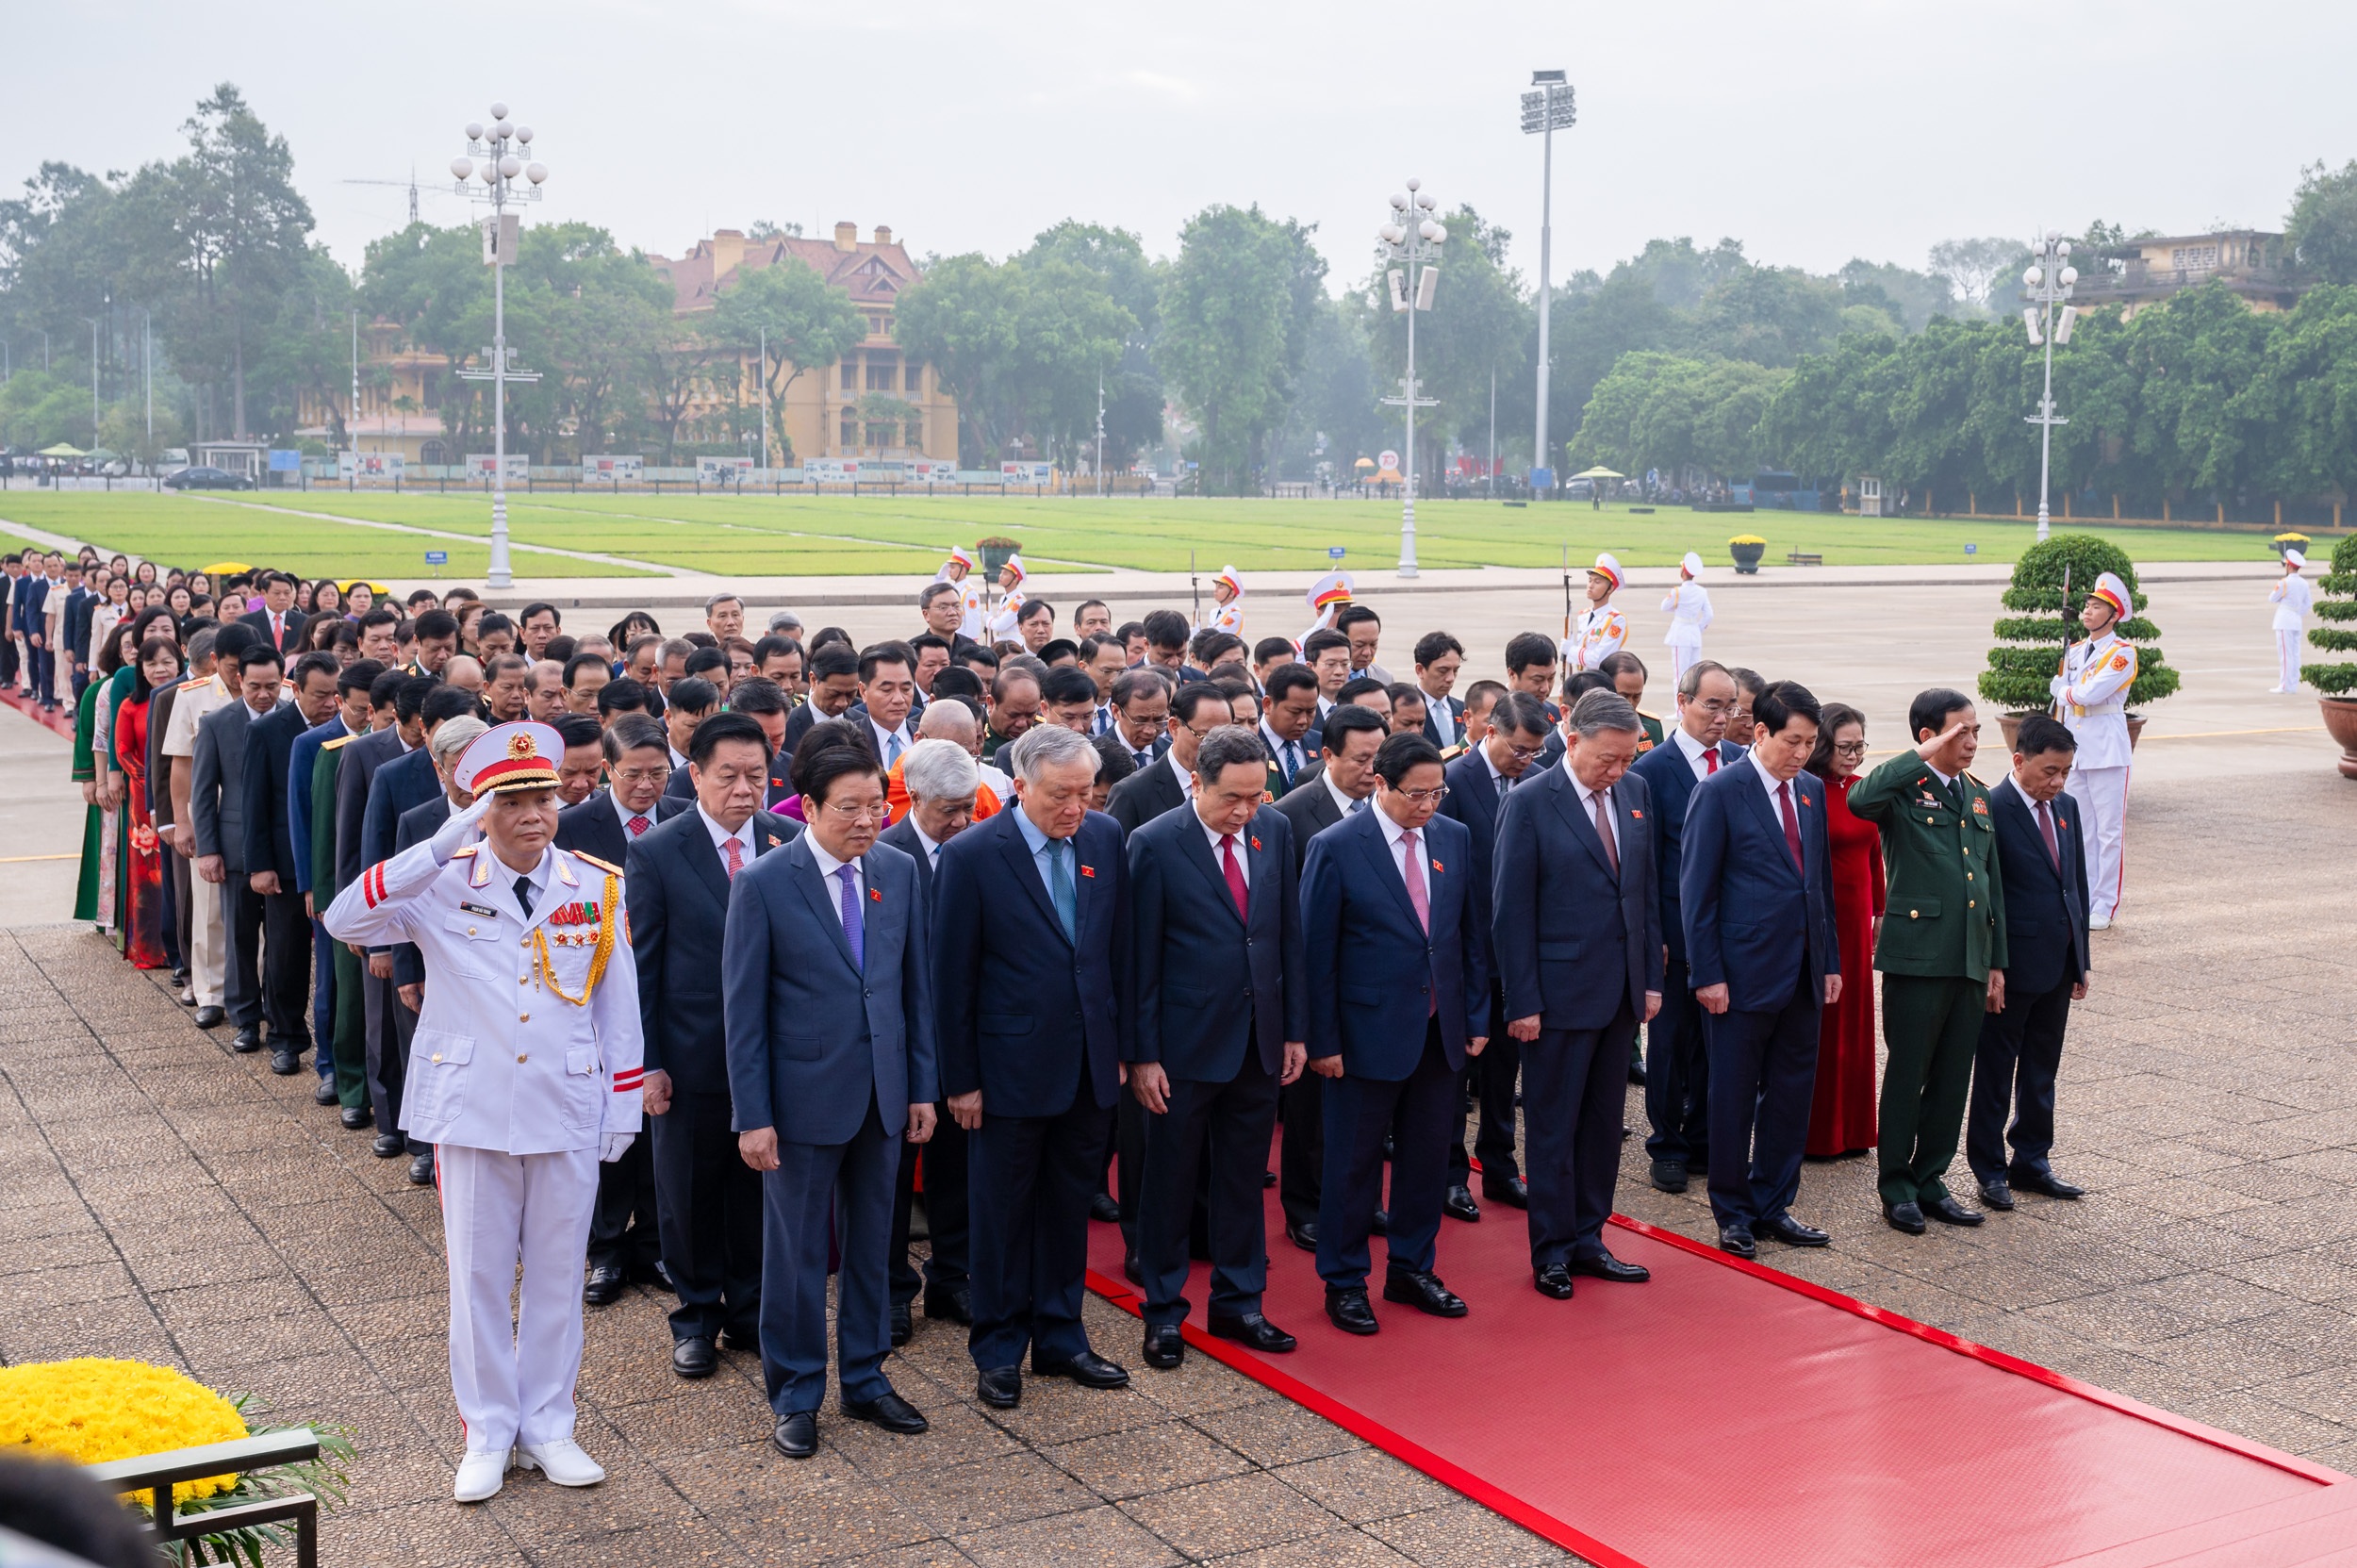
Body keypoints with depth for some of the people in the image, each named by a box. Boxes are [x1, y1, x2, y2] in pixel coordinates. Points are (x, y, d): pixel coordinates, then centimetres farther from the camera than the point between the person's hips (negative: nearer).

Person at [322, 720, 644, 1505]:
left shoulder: (598, 889, 0)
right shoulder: (443, 885, -5)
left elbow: (619, 1006, 5)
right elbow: (344, 920, -20)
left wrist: (623, 1107, 3)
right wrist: (442, 846, -26)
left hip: (568, 1112, 1)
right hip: (472, 1109, -1)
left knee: (557, 1274, 11)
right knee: (478, 1276, 8)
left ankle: (547, 1427, 25)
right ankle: (487, 1433, 22)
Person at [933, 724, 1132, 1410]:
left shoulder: (1105, 837, 0)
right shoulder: (971, 855, -13)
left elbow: (1118, 947, 7)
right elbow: (952, 975, -10)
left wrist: (1120, 1042, 7)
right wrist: (960, 1080, -9)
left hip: (1089, 1063, 4)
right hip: (1012, 1064, -4)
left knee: (1069, 1206, 15)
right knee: (1003, 1212, 9)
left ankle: (1060, 1338, 28)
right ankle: (998, 1350, 23)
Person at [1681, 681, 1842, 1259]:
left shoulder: (1811, 791, 10)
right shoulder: (1720, 792, -9)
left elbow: (1822, 881, 17)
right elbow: (1696, 890, -10)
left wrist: (1830, 961, 12)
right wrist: (1707, 973, -14)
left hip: (1802, 972, 6)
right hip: (1744, 972, -6)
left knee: (1792, 1090, 11)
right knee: (1734, 1096, 4)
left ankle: (1773, 1205, 23)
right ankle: (1732, 1212, 16)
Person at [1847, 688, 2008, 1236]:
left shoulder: (1979, 795, 15)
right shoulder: (1903, 790, -6)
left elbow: (1992, 882, 19)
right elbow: (1860, 799, -32)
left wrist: (1996, 962, 16)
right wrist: (1922, 758, -24)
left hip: (1970, 959, 6)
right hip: (1917, 956, -6)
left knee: (1952, 1078, 10)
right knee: (1907, 1075, 2)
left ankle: (1930, 1182, 21)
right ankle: (1897, 1189, 12)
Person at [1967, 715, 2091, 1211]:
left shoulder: (2066, 807, 9)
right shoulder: (1991, 810, -15)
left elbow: (2077, 883, 15)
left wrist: (2080, 960, 13)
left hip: (2058, 965, 7)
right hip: (2012, 967, -7)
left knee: (2041, 1070, 16)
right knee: (1995, 1072, 5)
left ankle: (2032, 1161, 28)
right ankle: (1990, 1170, 14)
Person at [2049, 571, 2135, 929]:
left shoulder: (2123, 653, -9)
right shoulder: (2074, 652, 13)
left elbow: (2093, 693, -20)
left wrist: (2067, 691, -3)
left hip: (2107, 749, -7)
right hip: (2076, 748, 7)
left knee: (2109, 829, -2)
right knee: (2081, 829, 11)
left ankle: (2105, 906, 3)